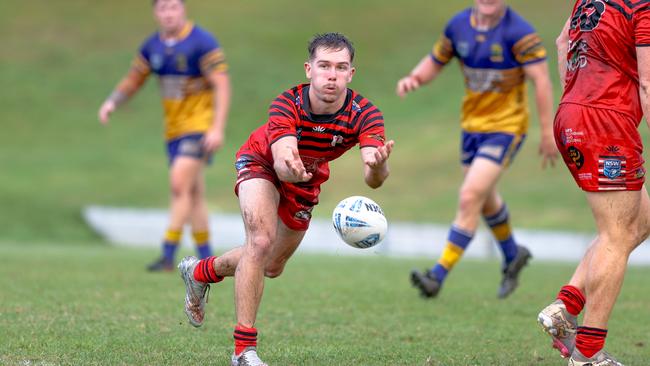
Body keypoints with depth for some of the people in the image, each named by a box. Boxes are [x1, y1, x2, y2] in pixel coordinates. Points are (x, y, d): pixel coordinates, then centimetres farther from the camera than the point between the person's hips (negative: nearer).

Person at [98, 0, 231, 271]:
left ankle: (168, 256, -16)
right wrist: (112, 102, -4)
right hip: (173, 128, 7)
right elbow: (133, 81, 15)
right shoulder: (152, 47, 5)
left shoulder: (203, 42, -14)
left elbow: (222, 86, -16)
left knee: (179, 184, -18)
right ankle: (207, 260, 17)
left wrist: (218, 128, -24)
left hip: (200, 124, -7)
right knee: (193, 194, 10)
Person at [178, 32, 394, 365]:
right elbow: (281, 162, -53)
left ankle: (200, 272, 47)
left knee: (272, 268, 18)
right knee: (261, 240, -30)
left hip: (306, 179, 4)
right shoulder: (288, 104, -39)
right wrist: (289, 167, -76)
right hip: (261, 162, -4)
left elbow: (373, 179, -46)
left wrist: (377, 166, -70)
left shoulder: (363, 113, -34)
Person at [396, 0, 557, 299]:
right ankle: (512, 256, 48)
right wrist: (413, 79, -11)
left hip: (506, 126, -7)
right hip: (472, 125, 7)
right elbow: (435, 61, 11)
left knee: (470, 198, -16)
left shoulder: (519, 32, -19)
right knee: (485, 199, 21)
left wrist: (548, 133, -21)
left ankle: (438, 276, -14)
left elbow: (541, 79, -20)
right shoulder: (458, 26, -1)